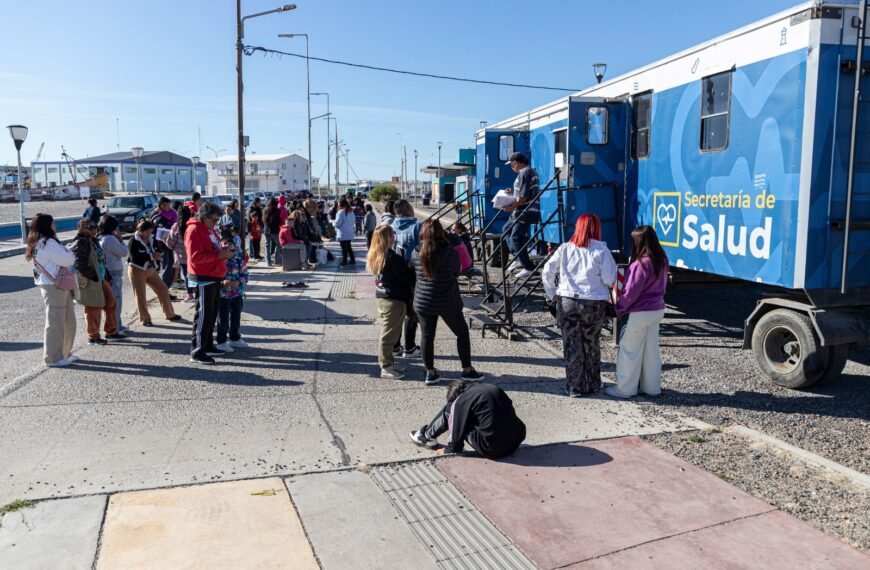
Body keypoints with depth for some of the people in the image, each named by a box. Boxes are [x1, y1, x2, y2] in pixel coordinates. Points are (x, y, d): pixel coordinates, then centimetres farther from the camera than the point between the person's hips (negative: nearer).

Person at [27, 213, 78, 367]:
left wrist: (67, 255, -3)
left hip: (60, 286, 10)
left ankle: (64, 353, 26)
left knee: (68, 321, 16)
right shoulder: (47, 243, -16)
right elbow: (68, 259, -17)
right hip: (53, 287, -10)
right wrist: (70, 255, 3)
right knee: (56, 322, -2)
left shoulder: (44, 243, 16)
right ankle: (53, 358, 6)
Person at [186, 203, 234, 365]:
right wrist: (218, 255, -23)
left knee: (212, 314, 15)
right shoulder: (194, 230, -14)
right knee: (203, 315, -6)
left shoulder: (209, 229, 16)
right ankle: (197, 352, -1)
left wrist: (224, 251, 4)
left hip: (214, 278, 9)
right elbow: (195, 257, -22)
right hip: (203, 279, -9)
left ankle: (208, 345, 25)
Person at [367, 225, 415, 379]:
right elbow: (407, 277, -14)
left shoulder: (374, 256, 5)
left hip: (382, 297, 9)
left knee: (387, 332, 17)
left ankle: (387, 361, 26)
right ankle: (386, 367, 8)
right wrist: (413, 270, 4)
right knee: (390, 334, 0)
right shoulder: (392, 258, -22)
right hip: (395, 300, -9)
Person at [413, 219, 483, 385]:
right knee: (462, 333, 12)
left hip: (423, 302, 3)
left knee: (427, 336, 11)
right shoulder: (449, 252, -13)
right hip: (447, 302, -3)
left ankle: (430, 373, 16)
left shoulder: (416, 253, -5)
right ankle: (467, 370, 18)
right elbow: (457, 270, 0)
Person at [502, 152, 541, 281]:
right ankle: (518, 258, 18)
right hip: (524, 211, 11)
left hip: (526, 211, -11)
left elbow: (524, 197, -21)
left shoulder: (523, 173, -14)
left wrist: (512, 207, -15)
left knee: (515, 237, -10)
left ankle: (529, 267, -8)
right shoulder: (531, 171, 17)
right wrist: (513, 192, 18)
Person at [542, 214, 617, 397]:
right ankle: (592, 385, 26)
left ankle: (574, 387, 14)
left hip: (567, 302, 1)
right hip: (594, 304, -1)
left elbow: (547, 272, 0)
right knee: (591, 345, 15)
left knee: (571, 346, 9)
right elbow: (609, 280, -9)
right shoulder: (601, 250, -6)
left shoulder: (565, 248, 1)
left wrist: (552, 293, 9)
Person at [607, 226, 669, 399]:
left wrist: (618, 309, -7)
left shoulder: (641, 264, -23)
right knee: (651, 350, 16)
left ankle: (625, 389, 12)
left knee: (629, 350, 4)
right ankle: (652, 387, 25)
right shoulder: (661, 261, 3)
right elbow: (662, 286, 12)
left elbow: (631, 292, -19)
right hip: (657, 310, 8)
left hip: (640, 313, -8)